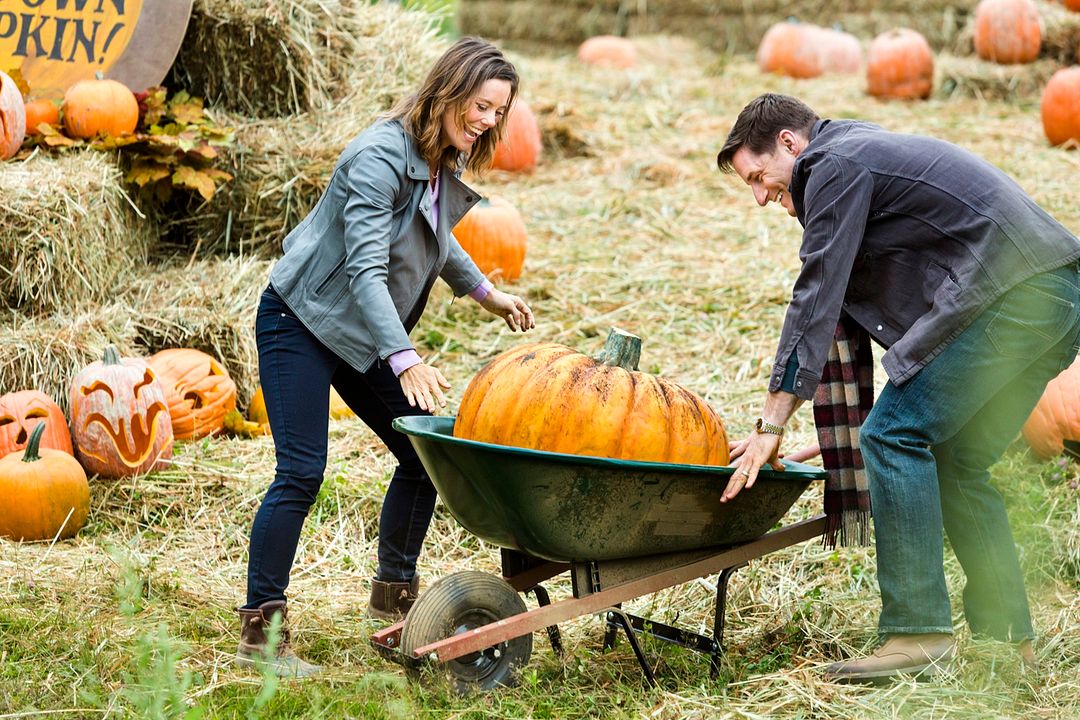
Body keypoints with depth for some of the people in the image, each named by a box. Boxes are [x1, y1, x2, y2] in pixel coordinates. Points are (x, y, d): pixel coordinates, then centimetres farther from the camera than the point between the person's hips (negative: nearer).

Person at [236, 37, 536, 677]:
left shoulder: (447, 166, 3)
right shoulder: (381, 157, -24)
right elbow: (365, 267, -32)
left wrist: (486, 293, 26)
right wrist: (406, 361, -41)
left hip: (366, 335, 9)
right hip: (301, 323, -9)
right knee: (301, 473, -15)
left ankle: (395, 593, 24)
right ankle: (261, 630, -9)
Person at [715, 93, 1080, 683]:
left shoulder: (837, 166, -4)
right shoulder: (868, 157, 27)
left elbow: (815, 301, -8)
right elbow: (852, 307, 28)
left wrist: (771, 425, -6)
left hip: (1011, 295, -10)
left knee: (896, 435, -9)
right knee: (954, 461, 14)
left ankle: (918, 635, -13)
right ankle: (1006, 639, 13)